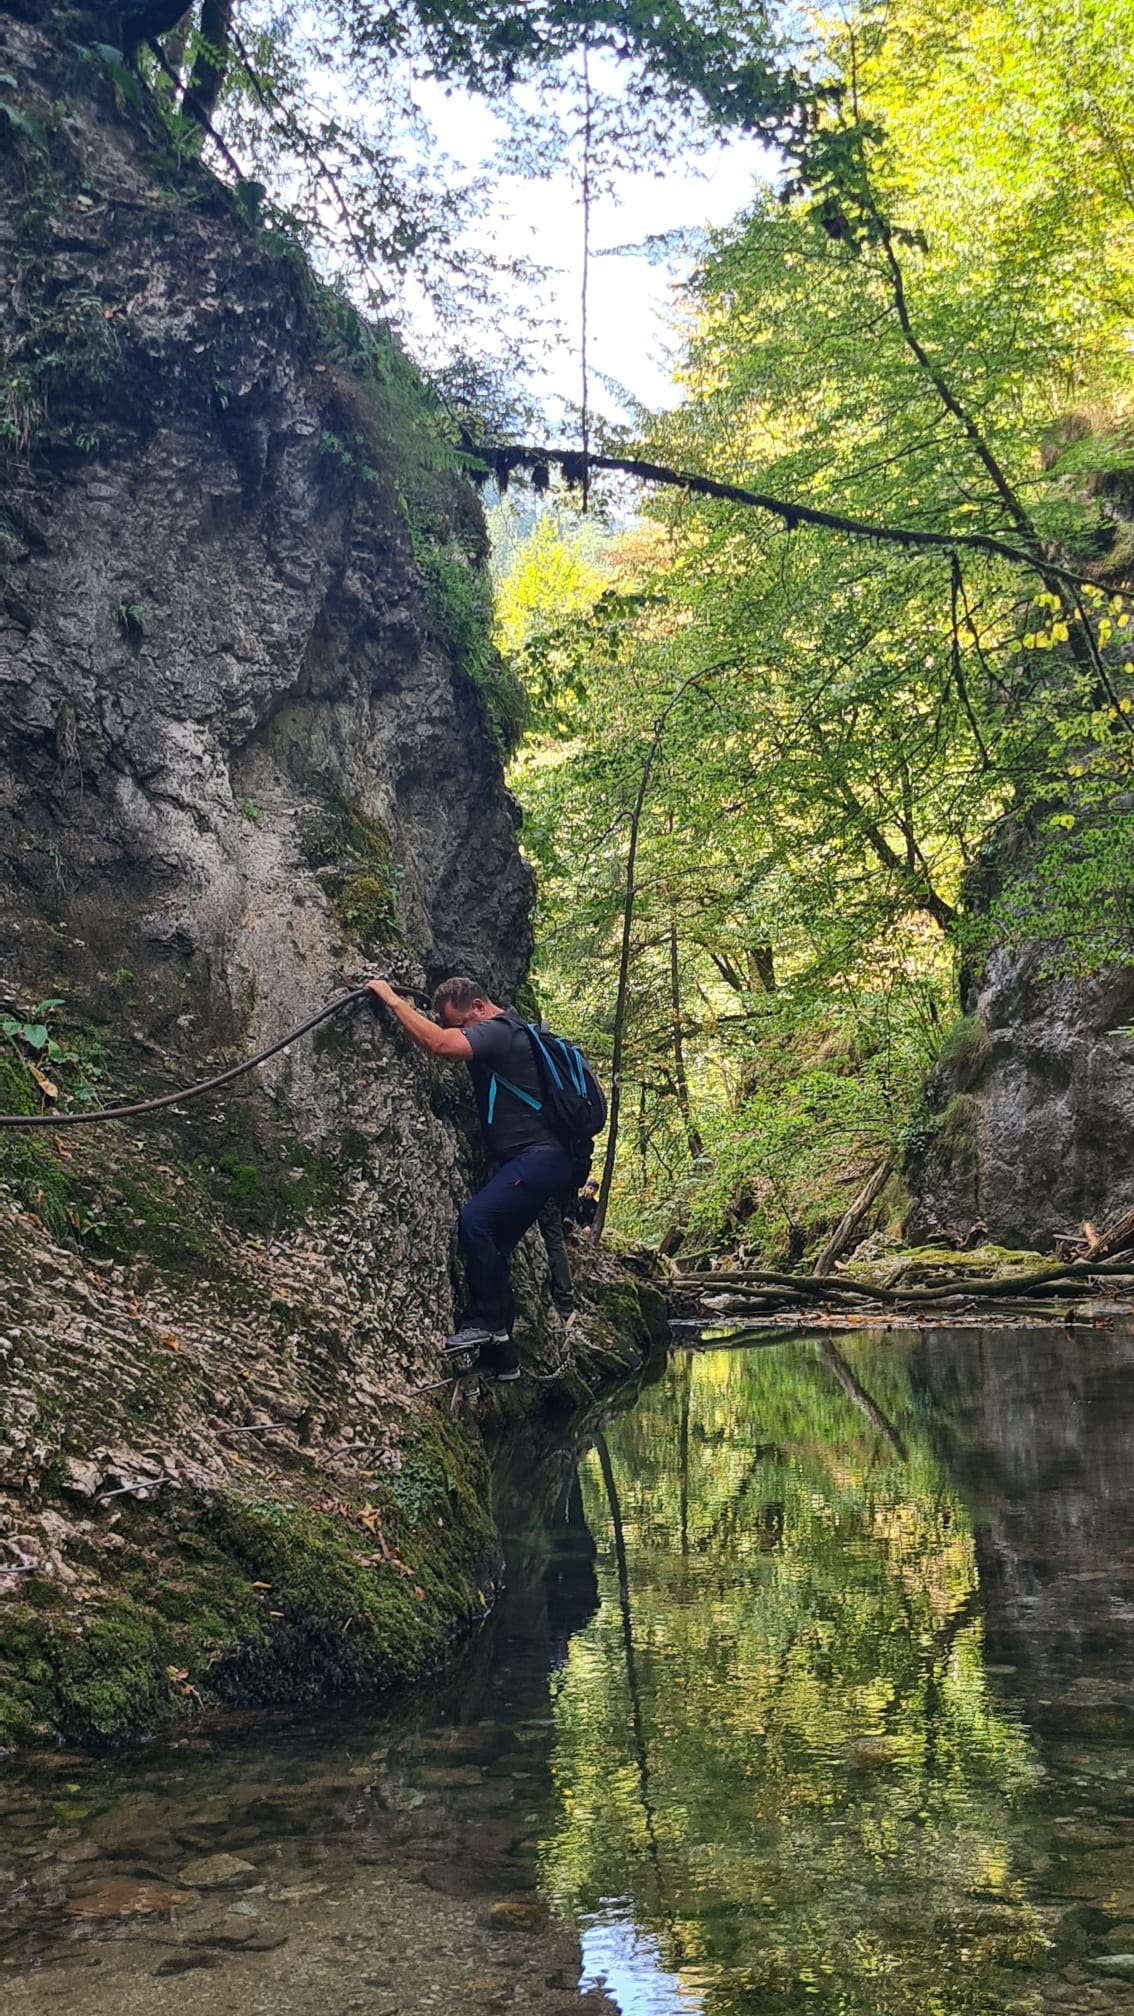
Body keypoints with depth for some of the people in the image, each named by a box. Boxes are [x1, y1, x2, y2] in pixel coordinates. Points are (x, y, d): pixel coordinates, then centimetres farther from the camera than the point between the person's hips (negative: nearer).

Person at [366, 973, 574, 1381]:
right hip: (532, 1162, 11)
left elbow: (437, 1044, -29)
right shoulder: (506, 1031, 18)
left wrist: (393, 1000, -18)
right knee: (491, 1249, 9)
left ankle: (484, 1322, -19)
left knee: (475, 1219, -26)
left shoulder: (498, 1030, -14)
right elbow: (438, 1038, 34)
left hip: (538, 1158, -11)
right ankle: (501, 1358, 12)